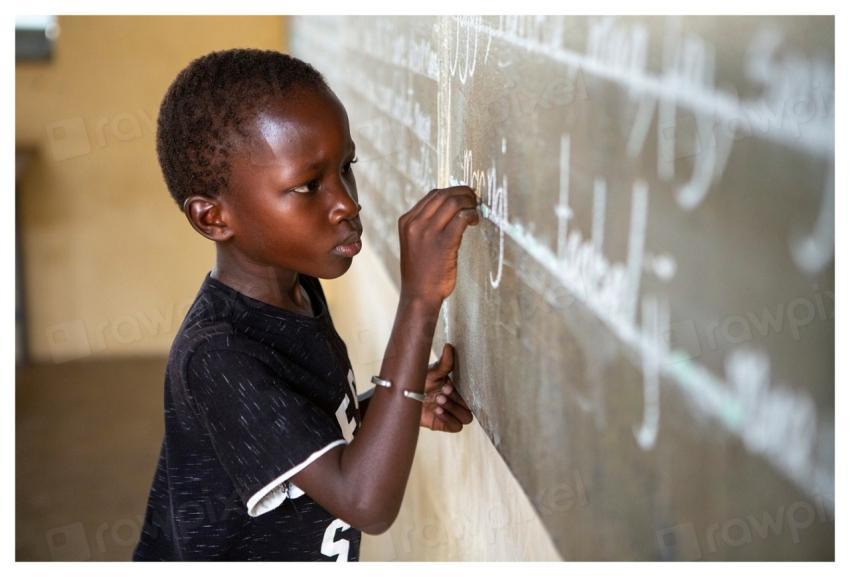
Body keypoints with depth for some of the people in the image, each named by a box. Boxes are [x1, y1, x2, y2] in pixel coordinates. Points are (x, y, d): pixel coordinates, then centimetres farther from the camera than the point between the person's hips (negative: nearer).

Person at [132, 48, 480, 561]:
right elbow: (367, 502, -36)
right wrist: (419, 302, -39)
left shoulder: (298, 288, -5)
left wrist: (404, 403, -8)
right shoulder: (214, 357, -29)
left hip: (301, 547, 7)